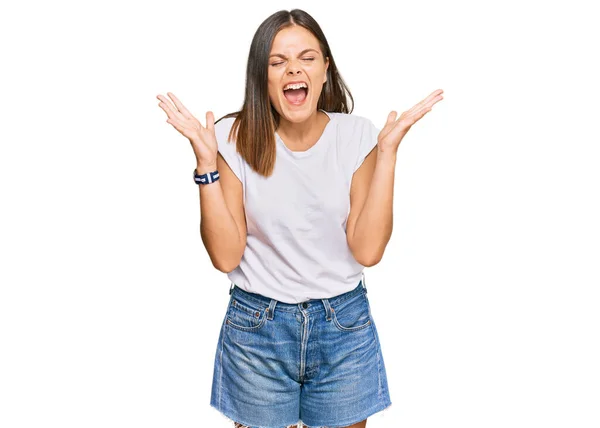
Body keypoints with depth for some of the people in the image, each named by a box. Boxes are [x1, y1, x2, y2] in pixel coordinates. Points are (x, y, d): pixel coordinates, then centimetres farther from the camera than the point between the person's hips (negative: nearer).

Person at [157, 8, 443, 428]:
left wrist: (388, 150, -17)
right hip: (257, 328, 0)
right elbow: (226, 256, -12)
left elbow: (368, 250, -14)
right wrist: (206, 162, -19)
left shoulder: (356, 134, -7)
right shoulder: (236, 139, -9)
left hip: (345, 326, 1)